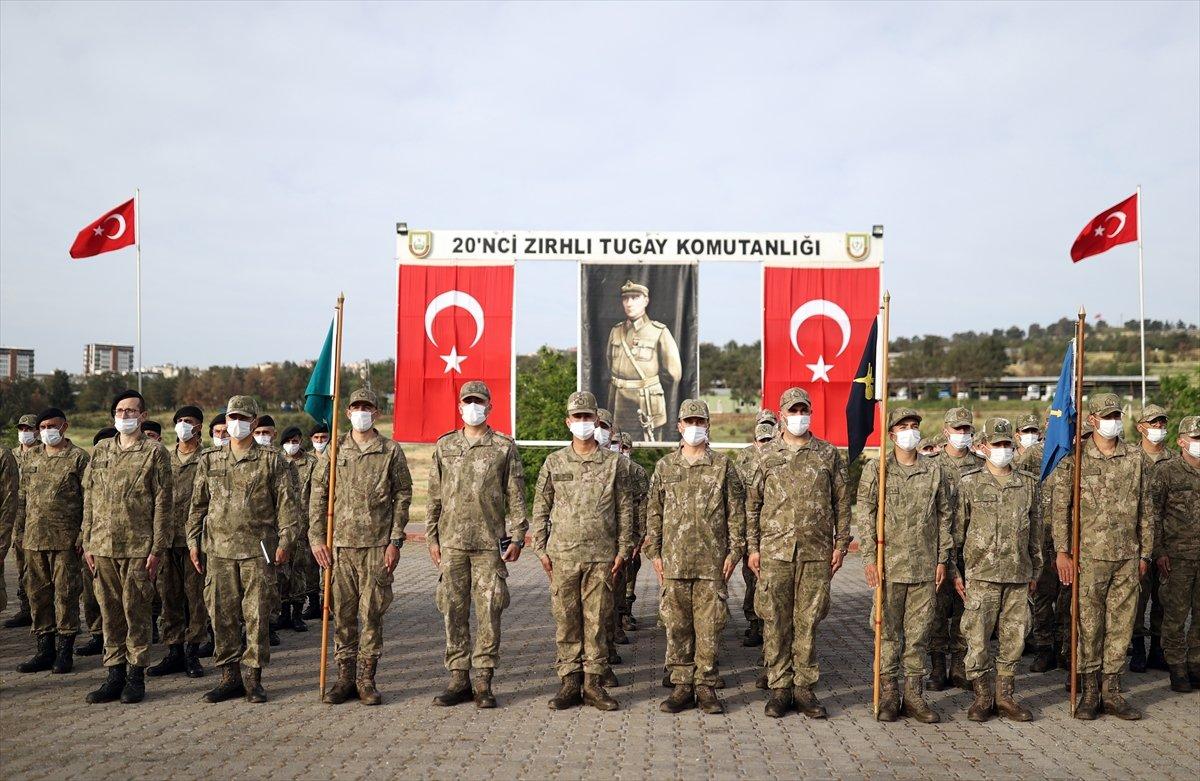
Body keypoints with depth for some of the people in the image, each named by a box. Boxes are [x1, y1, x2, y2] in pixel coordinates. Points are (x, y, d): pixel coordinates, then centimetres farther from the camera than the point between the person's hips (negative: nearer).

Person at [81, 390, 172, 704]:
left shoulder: (155, 452, -2)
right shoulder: (100, 451, 13)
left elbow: (162, 503, -5)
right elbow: (89, 499, 15)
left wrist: (157, 548, -9)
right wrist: (88, 543, 9)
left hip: (138, 548, -4)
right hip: (103, 547, 5)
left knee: (137, 613, 1)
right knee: (110, 613, 9)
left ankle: (136, 675, 11)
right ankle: (114, 674, 17)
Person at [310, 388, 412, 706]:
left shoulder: (391, 451, 3)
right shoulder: (335, 451, 8)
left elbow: (402, 497, 3)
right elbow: (318, 496, 9)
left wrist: (395, 541, -3)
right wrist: (317, 539, 1)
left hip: (378, 545, -2)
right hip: (340, 544, 2)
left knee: (372, 613, 1)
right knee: (343, 613, 6)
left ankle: (366, 679, 10)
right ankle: (345, 677, 16)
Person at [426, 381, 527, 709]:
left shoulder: (505, 447, 4)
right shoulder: (444, 446, 11)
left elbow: (516, 496, 3)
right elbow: (434, 496, 13)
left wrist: (517, 537, -3)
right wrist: (432, 538, 8)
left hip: (490, 543, -2)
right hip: (452, 543, 2)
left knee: (489, 611, -2)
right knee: (454, 611, 5)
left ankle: (483, 681, 6)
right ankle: (459, 678, 14)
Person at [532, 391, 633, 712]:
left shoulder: (614, 463, 5)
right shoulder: (554, 462, 7)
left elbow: (624, 509, 7)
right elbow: (540, 508, 9)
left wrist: (623, 549, 1)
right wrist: (541, 549, 4)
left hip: (601, 556, 0)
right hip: (563, 555, 1)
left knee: (597, 620, 3)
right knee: (566, 621, 4)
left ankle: (593, 683, 10)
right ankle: (569, 682, 12)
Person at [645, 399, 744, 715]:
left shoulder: (723, 465, 5)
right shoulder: (664, 466, 10)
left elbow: (736, 511, 4)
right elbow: (654, 512, 11)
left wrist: (734, 550, -2)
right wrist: (654, 552, 6)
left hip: (713, 561, -2)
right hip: (675, 560, 2)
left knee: (709, 626, 1)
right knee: (677, 626, 5)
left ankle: (706, 687, 10)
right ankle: (682, 686, 13)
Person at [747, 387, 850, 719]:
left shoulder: (829, 455, 7)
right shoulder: (768, 458, 8)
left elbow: (842, 502, 8)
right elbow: (753, 506, 11)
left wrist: (840, 545, 3)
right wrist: (753, 548, 4)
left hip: (816, 553, 0)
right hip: (775, 552, 0)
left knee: (808, 621, 3)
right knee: (776, 622, 2)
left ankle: (804, 687, 13)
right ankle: (780, 688, 11)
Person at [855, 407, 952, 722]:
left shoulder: (935, 470, 8)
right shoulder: (876, 469, 1)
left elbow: (945, 516, 12)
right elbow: (864, 515, -2)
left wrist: (942, 558, 8)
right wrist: (869, 557, -9)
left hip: (925, 566, 2)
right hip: (889, 564, -2)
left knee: (919, 632, 6)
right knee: (888, 631, 3)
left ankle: (914, 695, 15)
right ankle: (888, 695, 12)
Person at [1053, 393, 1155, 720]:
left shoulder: (1135, 458, 8)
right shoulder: (1078, 458, -2)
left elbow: (1146, 509, 12)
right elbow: (1060, 506, -3)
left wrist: (1145, 554, 9)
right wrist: (1062, 551, -8)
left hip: (1128, 557, 3)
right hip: (1089, 555, -3)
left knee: (1121, 624, 6)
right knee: (1089, 625, 2)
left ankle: (1112, 692, 16)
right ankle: (1089, 692, 13)